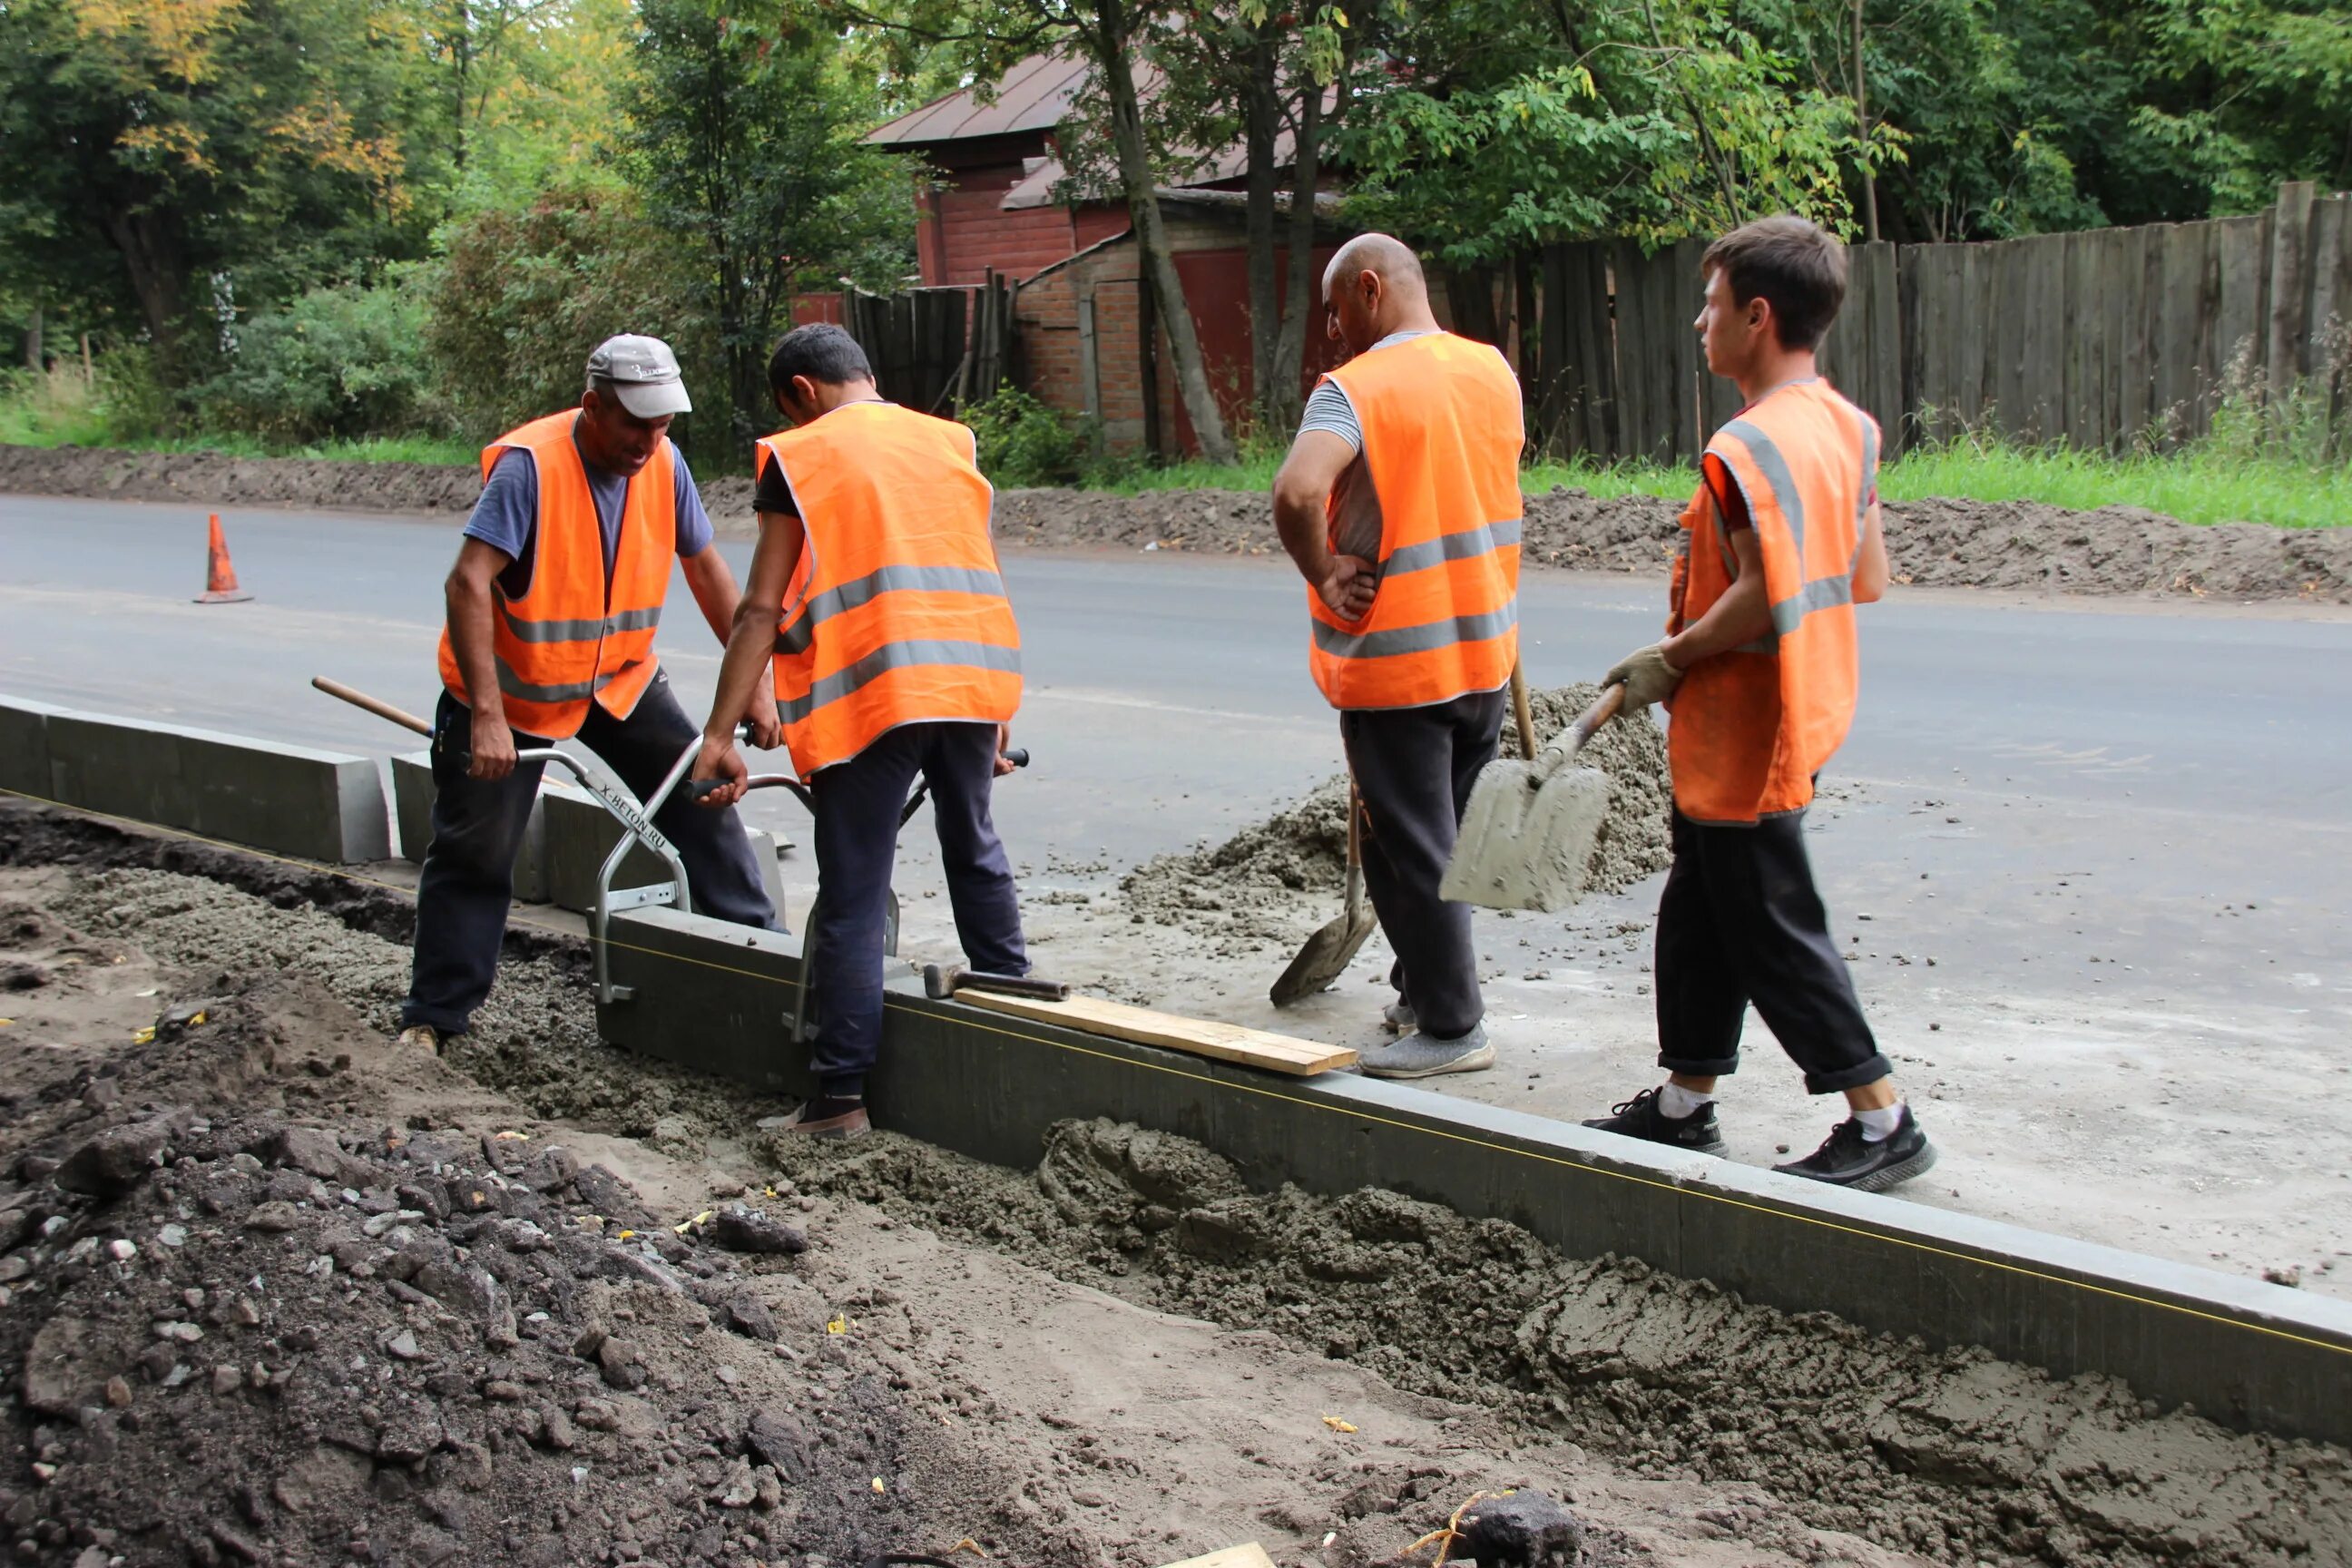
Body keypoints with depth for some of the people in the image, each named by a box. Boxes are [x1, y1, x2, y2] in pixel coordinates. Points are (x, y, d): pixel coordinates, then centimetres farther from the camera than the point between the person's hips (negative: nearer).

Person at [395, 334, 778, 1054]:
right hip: (512, 688, -5)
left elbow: (706, 570, 2)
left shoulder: (664, 463, -10)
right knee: (475, 853, 1)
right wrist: (487, 718, -36)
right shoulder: (529, 465, -27)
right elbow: (468, 583, -32)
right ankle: (432, 1016, 13)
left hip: (620, 680, 5)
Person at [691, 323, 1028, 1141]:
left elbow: (762, 611, -3)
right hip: (971, 678, 5)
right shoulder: (951, 441, 16)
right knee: (975, 850, 24)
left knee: (853, 898, 0)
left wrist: (719, 735, -2)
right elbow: (976, 577, 16)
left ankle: (840, 1097, 1)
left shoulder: (798, 459, 3)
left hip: (870, 696, -5)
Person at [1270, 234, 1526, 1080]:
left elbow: (1297, 490, -34)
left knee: (1410, 850, 3)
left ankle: (1450, 1026, 9)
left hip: (1394, 660, -7)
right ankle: (1426, 993, 31)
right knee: (1451, 836, 19)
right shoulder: (1494, 372, 6)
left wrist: (1321, 574, -17)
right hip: (1484, 650, 7)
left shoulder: (1356, 387, -16)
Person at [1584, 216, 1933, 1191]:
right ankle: (1683, 1107, 29)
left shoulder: (1745, 446, -22)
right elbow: (1868, 581, 10)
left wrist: (1670, 658, -14)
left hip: (1742, 736, -10)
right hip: (1806, 706, 10)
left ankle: (1883, 1122, 9)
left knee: (1771, 930, 1)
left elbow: (1761, 595, -29)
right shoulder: (1847, 426, 7)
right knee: (1700, 917, 18)